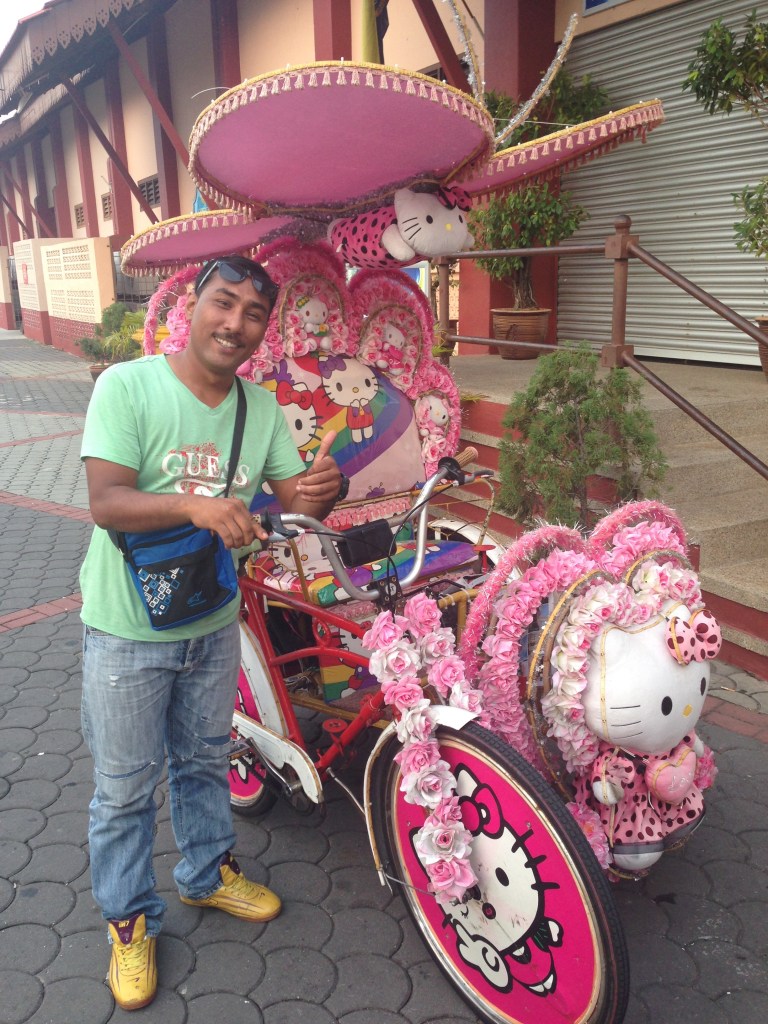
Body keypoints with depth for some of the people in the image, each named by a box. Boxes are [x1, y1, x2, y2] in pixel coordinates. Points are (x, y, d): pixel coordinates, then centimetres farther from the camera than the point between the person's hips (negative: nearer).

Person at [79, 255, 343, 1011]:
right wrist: (195, 503, -42)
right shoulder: (127, 386, -17)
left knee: (204, 761, 24)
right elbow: (106, 502, -25)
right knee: (125, 786, 11)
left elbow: (294, 498, -2)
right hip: (128, 630, -4)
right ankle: (129, 918, 34)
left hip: (213, 622, 5)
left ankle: (208, 873, 48)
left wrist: (320, 491, -27)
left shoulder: (262, 408, -2)